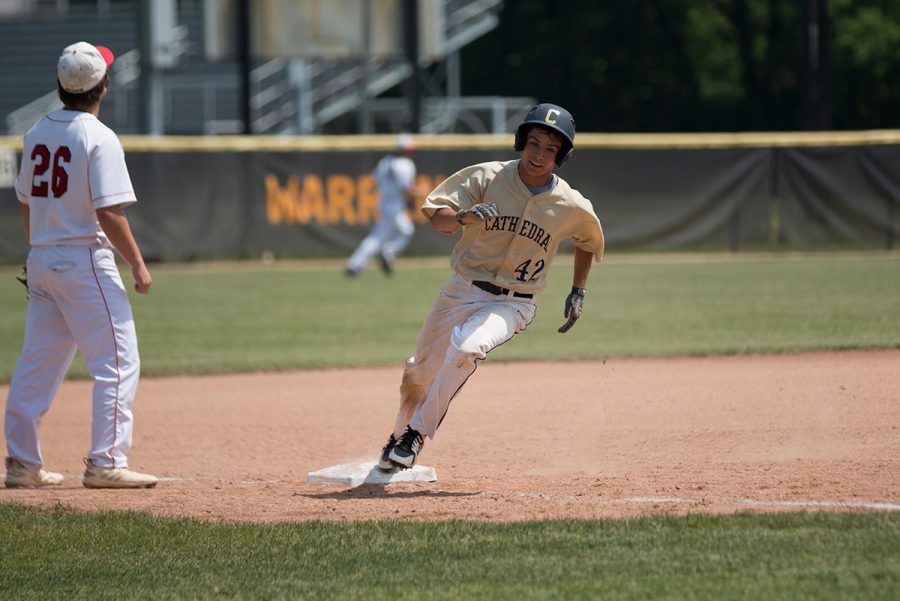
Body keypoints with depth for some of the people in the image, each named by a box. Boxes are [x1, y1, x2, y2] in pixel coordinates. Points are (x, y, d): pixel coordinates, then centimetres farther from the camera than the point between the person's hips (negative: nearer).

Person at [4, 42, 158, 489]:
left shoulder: (37, 133, 8)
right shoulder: (98, 139, -14)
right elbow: (109, 213, -18)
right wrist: (138, 265, -11)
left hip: (41, 262, 8)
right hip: (86, 262, -8)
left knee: (38, 363, 12)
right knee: (117, 363, -3)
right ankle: (106, 463, -8)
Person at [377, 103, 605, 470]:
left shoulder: (572, 207, -6)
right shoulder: (487, 178, -9)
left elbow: (588, 242, 16)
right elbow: (435, 215, -16)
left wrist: (578, 292, 13)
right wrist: (463, 217, -37)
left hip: (513, 304, -2)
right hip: (462, 291, 2)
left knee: (465, 347, -31)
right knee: (419, 372, 9)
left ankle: (416, 434, -16)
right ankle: (399, 437, 38)